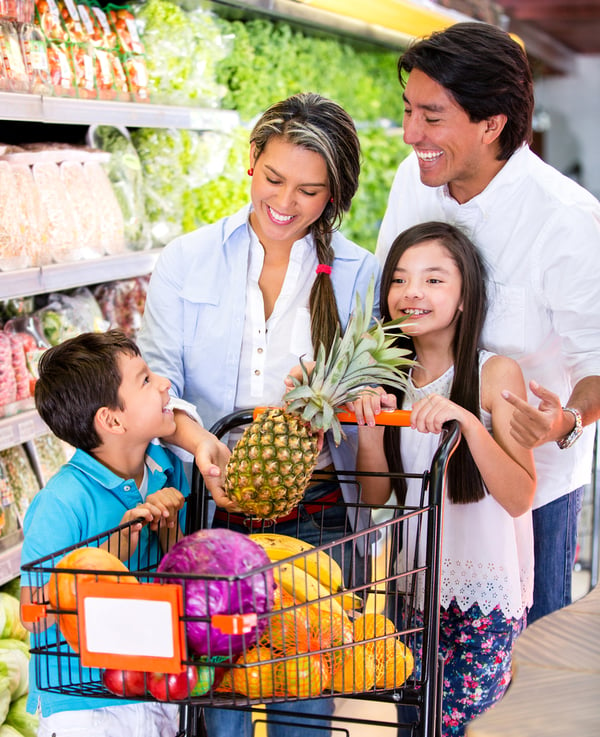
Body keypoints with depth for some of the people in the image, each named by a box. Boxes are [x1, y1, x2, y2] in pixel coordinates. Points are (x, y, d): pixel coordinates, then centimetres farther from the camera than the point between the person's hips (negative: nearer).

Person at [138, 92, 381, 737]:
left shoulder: (358, 275, 4)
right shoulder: (186, 261, 5)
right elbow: (155, 376, -2)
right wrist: (200, 444, -21)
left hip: (314, 509, 0)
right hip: (212, 505, 0)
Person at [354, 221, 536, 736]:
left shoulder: (496, 373, -10)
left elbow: (519, 498, -16)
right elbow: (377, 499, 7)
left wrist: (468, 423, -29)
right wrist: (370, 431, -10)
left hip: (484, 591, -5)